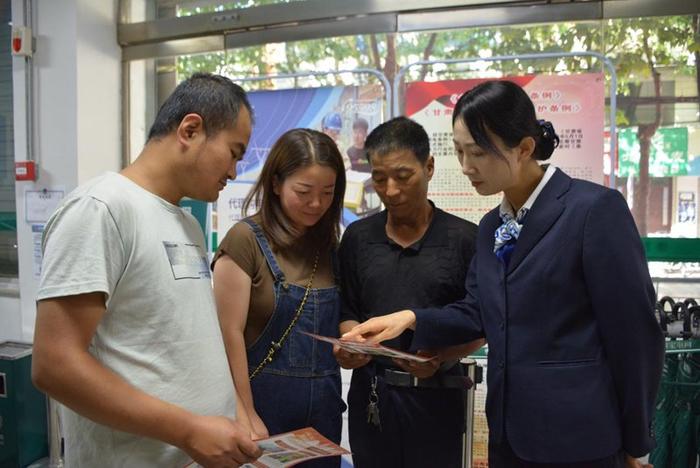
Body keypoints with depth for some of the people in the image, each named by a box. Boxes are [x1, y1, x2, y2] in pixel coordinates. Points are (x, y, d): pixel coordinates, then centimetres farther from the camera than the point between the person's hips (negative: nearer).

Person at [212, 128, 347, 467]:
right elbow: (230, 333, -14)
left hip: (323, 404, 6)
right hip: (266, 400, -5)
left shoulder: (328, 245, 5)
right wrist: (246, 415, -13)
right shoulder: (246, 240, -12)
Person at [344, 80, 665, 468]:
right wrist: (412, 319, -7)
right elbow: (478, 314, 10)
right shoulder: (491, 226, 8)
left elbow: (633, 333, -12)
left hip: (578, 436, -6)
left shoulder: (596, 208, -14)